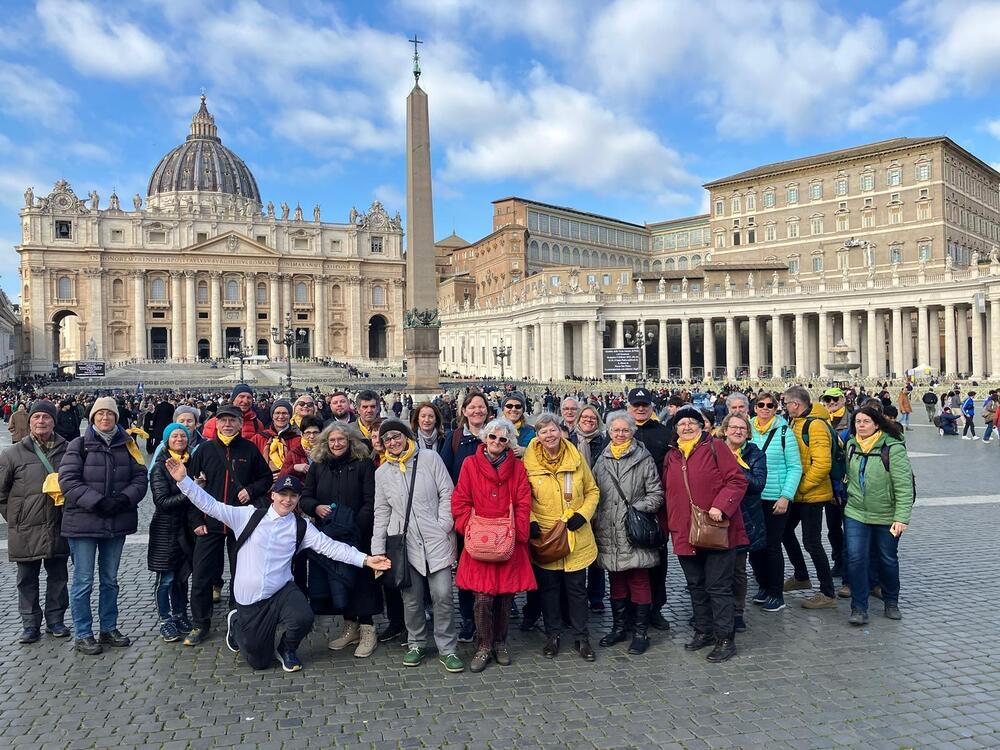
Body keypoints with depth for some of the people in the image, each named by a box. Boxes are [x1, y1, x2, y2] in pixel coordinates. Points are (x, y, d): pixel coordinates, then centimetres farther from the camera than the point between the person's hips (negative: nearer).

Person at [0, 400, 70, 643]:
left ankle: (55, 620, 25)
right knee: (27, 580, 10)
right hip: (25, 531, -1)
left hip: (58, 527, 1)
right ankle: (31, 625, 22)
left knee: (58, 577, 11)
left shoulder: (67, 450, 0)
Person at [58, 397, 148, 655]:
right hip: (83, 522, -3)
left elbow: (140, 479, 3)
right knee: (83, 581, 2)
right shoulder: (79, 445, -3)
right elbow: (68, 480, -11)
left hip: (117, 522, 3)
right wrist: (97, 502, -19)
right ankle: (83, 635, 15)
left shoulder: (127, 445, 5)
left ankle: (109, 628, 27)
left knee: (110, 579, 15)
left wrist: (125, 499, -15)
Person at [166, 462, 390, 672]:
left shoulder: (301, 527, -1)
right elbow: (211, 505, -5)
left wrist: (365, 560, -17)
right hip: (248, 599, -1)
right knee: (259, 661, 6)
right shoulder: (249, 516, -3)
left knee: (303, 619, -30)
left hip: (282, 591, 1)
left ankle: (287, 650, 7)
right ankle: (237, 623, 39)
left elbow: (330, 547, -8)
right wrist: (183, 480, -14)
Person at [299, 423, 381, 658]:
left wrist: (356, 526, -19)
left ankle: (367, 630, 8)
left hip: (357, 535, -4)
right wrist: (316, 507, -13)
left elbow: (370, 502, -8)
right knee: (336, 580, 8)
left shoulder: (363, 465, -3)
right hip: (326, 535, 4)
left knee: (360, 579, -3)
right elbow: (304, 498, 9)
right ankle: (350, 627, 22)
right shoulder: (317, 467, 8)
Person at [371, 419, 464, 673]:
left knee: (442, 596, -5)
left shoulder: (429, 457, 2)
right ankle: (417, 643, 25)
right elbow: (381, 513, 14)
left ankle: (448, 649, 8)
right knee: (411, 598, 5)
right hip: (404, 543, 3)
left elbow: (447, 493, 1)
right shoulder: (382, 473, 11)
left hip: (436, 539, -2)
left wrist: (444, 526, -7)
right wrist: (377, 549, 10)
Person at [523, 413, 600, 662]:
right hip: (544, 538, 0)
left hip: (576, 537, 1)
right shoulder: (529, 462, -6)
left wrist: (583, 513, -8)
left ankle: (581, 637, 24)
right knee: (548, 588, 12)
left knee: (577, 588, 10)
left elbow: (592, 491, 7)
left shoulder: (576, 458, -2)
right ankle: (552, 635, 28)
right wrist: (530, 521, -10)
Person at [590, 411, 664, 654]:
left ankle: (640, 632, 14)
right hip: (609, 534, 4)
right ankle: (619, 627, 28)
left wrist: (639, 508, -15)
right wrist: (593, 520, 5)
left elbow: (656, 494, -2)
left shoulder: (644, 459, -2)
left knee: (639, 582, 2)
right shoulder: (601, 460, 10)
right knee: (616, 582, 15)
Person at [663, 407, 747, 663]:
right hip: (684, 533, 5)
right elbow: (668, 493, 17)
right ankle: (703, 631, 30)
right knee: (696, 586, 16)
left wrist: (721, 506, -21)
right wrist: (670, 525, 12)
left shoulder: (715, 447, -4)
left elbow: (737, 480, -9)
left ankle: (725, 639, 12)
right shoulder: (671, 456, 11)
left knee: (718, 586, 0)